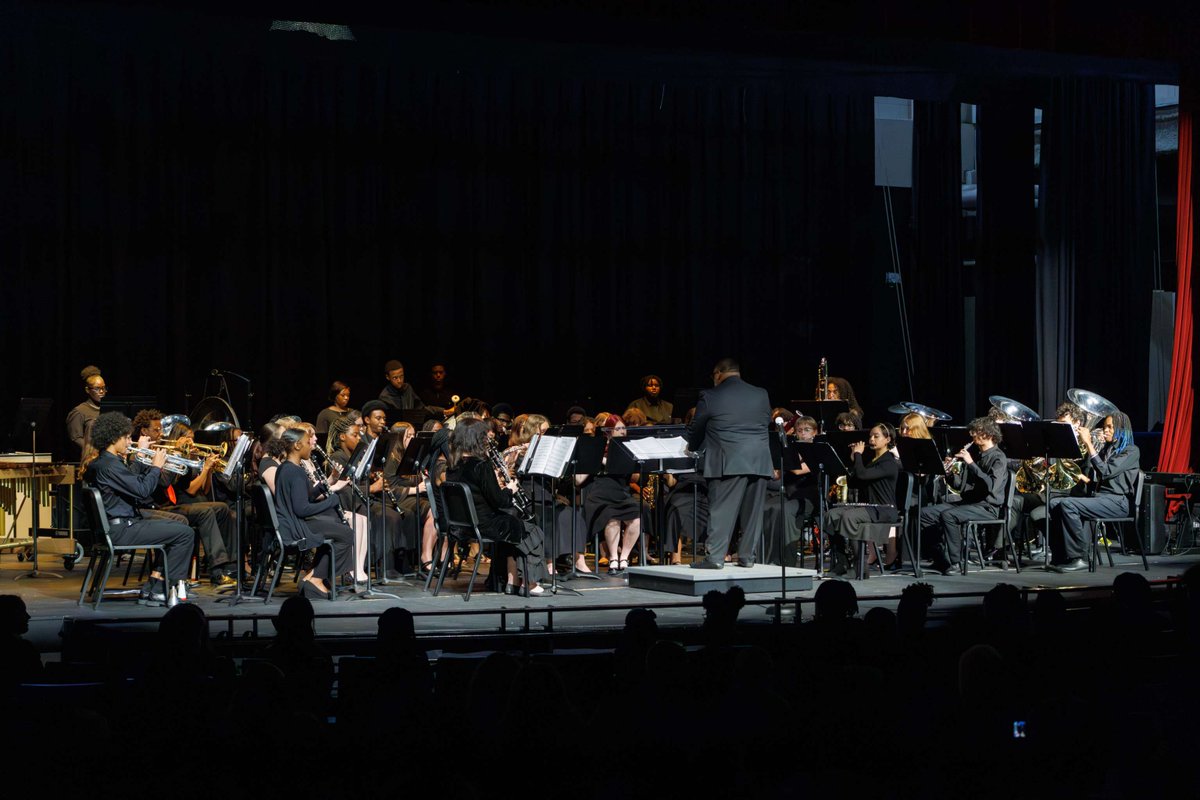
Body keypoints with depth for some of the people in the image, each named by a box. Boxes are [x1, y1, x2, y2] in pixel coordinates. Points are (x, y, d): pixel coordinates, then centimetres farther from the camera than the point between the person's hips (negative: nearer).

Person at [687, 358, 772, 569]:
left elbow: (695, 431, 10)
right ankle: (747, 556, 12)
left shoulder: (710, 396, 0)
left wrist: (694, 448, 31)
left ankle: (715, 557, -7)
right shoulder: (761, 395, 11)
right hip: (760, 462, 4)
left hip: (729, 462, -4)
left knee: (722, 510, -3)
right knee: (752, 511, 9)